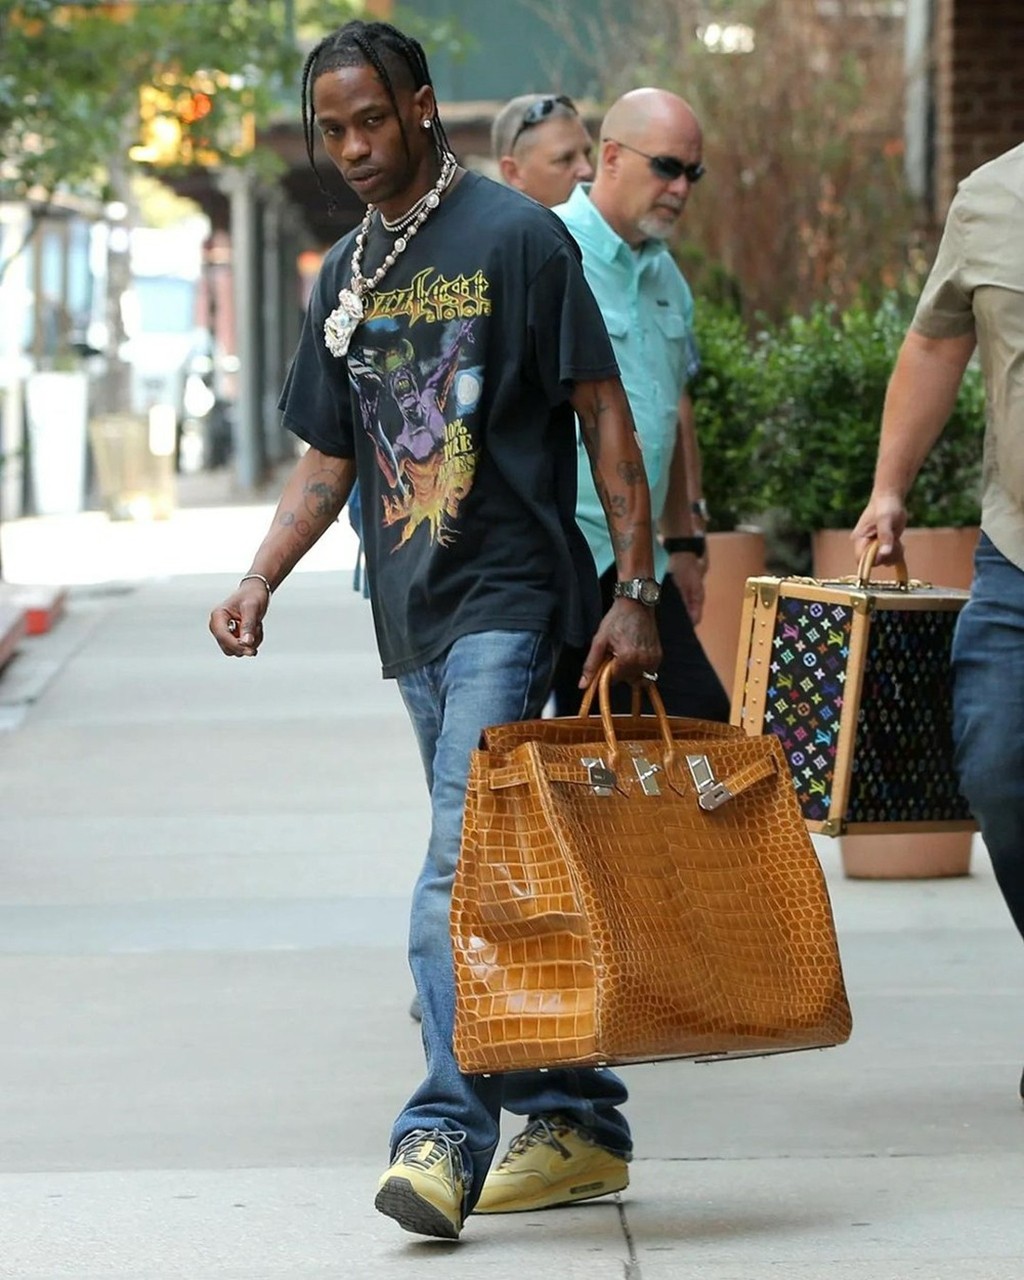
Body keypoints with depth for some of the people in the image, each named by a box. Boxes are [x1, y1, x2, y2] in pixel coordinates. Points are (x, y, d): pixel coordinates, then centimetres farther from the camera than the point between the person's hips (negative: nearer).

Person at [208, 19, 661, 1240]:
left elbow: (603, 412, -7)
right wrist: (258, 581, 3)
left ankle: (447, 1132, -21)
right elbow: (327, 458, 19)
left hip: (507, 598, -7)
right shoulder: (344, 277, 14)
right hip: (411, 612, 7)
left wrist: (632, 590, -12)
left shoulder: (514, 237, -6)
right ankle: (578, 1124, 17)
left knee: (460, 875, -17)